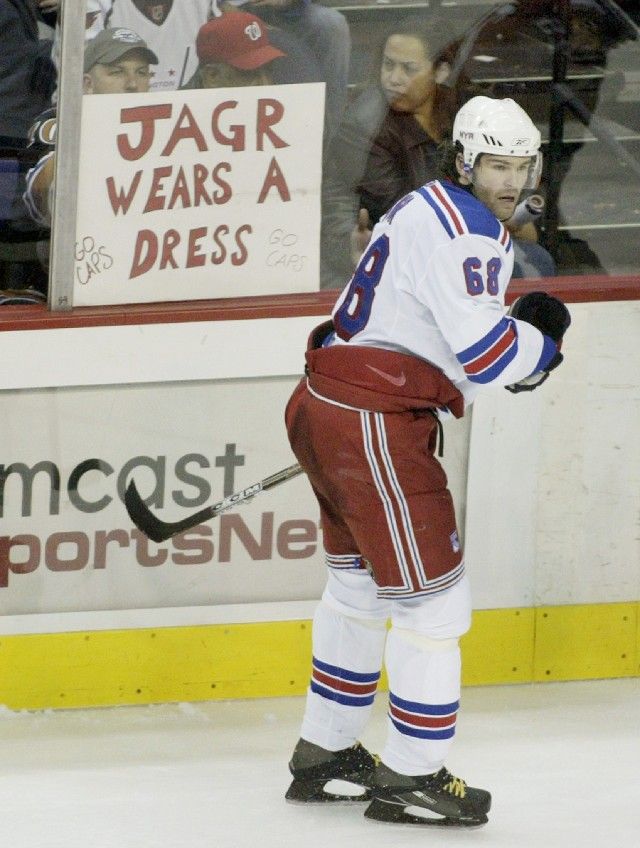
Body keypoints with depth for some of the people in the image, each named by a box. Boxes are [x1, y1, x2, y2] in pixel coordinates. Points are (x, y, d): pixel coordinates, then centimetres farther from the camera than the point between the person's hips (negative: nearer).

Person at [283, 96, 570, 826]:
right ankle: (411, 778, 3)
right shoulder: (462, 231, -17)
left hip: (328, 408, 11)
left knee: (361, 582, 23)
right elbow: (486, 354, -23)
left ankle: (324, 754, 34)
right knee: (430, 593, -3)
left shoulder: (433, 211, 17)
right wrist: (541, 340, -2)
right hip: (374, 426, -11)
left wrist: (521, 345, 14)